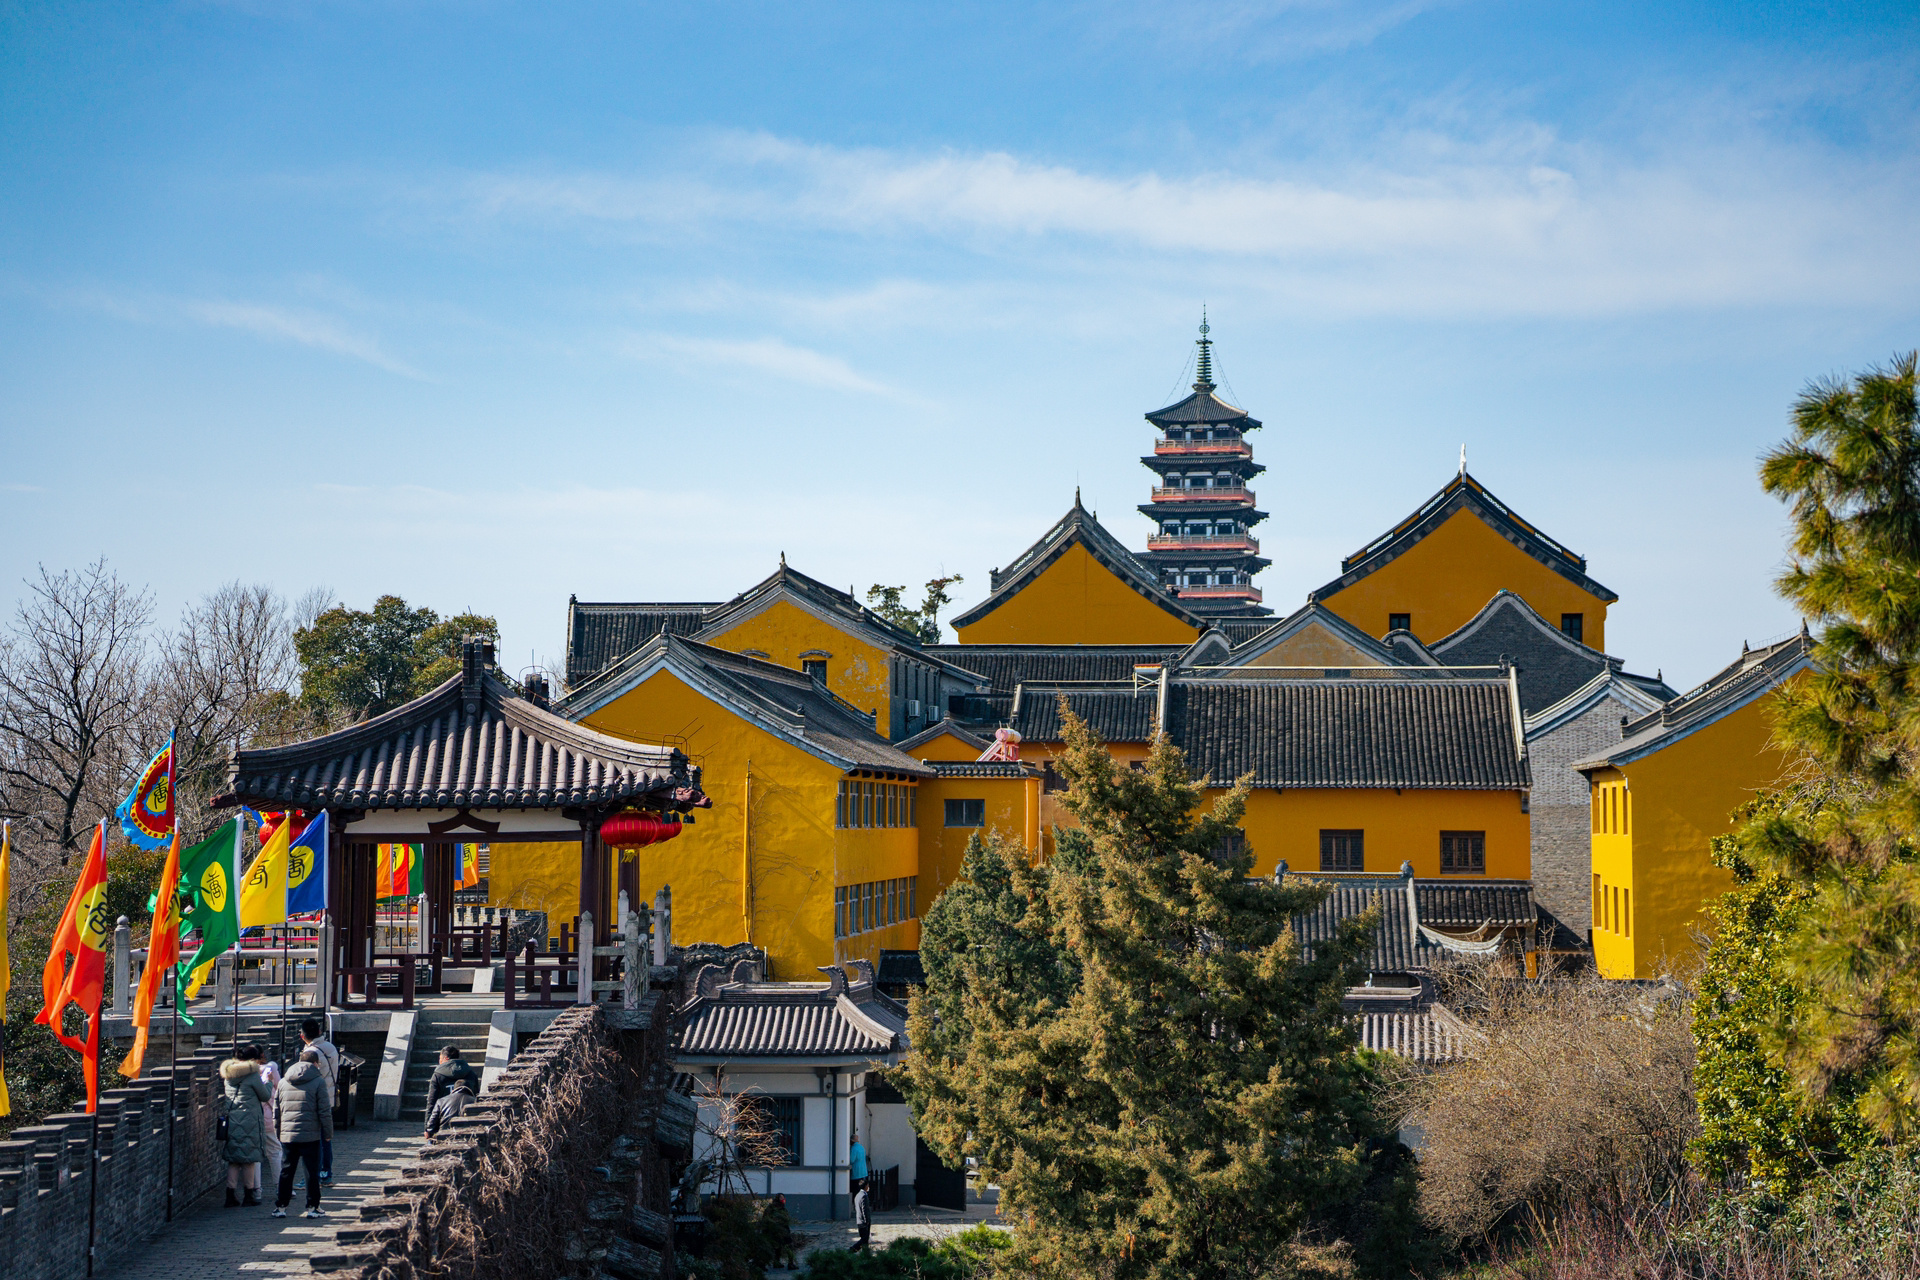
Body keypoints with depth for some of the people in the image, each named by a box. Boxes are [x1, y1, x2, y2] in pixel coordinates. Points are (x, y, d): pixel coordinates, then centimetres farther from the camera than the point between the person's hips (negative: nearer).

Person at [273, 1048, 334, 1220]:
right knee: (312, 1172, 3)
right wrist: (328, 1133, 2)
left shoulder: (283, 1082, 10)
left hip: (287, 1134, 4)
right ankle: (312, 1207, 5)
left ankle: (280, 1206, 12)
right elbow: (324, 1112, -7)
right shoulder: (318, 1081, -5)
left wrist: (278, 1132, 22)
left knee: (286, 1171, 11)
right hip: (310, 1135, -4)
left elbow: (277, 1109, 15)